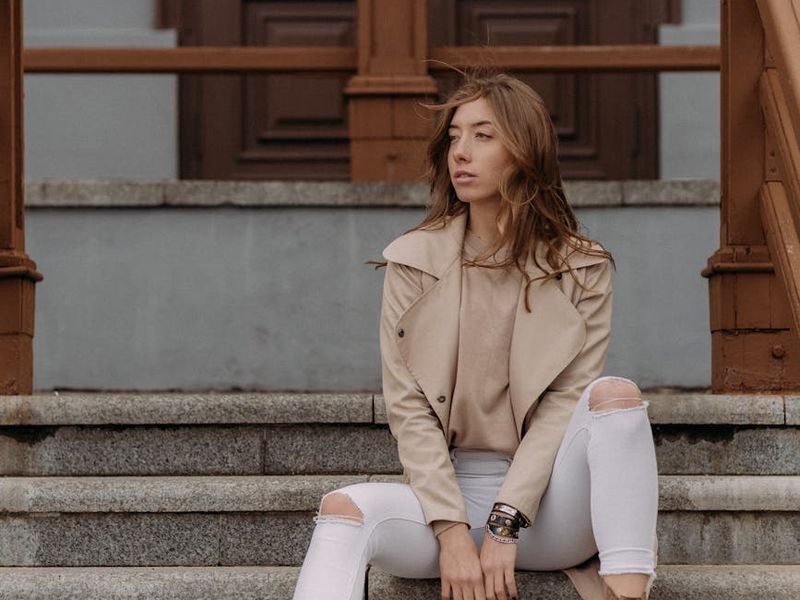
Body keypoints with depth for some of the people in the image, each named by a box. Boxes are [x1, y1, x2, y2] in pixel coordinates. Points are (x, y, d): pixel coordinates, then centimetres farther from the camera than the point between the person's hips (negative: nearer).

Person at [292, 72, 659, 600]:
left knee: (615, 393, -27)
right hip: (447, 491, 0)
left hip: (547, 500, 0)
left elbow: (569, 400, -4)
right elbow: (408, 406, -1)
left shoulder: (582, 269, 5)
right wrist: (453, 532, -14)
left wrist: (505, 524, -16)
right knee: (344, 507, -29)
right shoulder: (414, 261, 6)